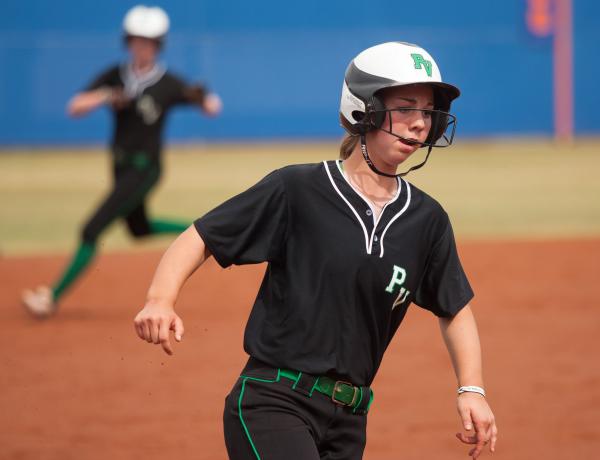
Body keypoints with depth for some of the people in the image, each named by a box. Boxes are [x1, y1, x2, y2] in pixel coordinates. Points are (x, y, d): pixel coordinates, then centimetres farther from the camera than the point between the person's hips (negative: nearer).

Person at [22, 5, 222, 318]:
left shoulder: (168, 85, -12)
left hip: (144, 168, -7)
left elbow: (213, 108, -7)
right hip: (121, 166, 7)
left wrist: (200, 97, -30)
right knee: (139, 229, 24)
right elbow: (75, 108, -9)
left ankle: (53, 298, -5)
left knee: (92, 230, -11)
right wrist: (106, 97, -26)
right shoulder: (115, 77, -2)